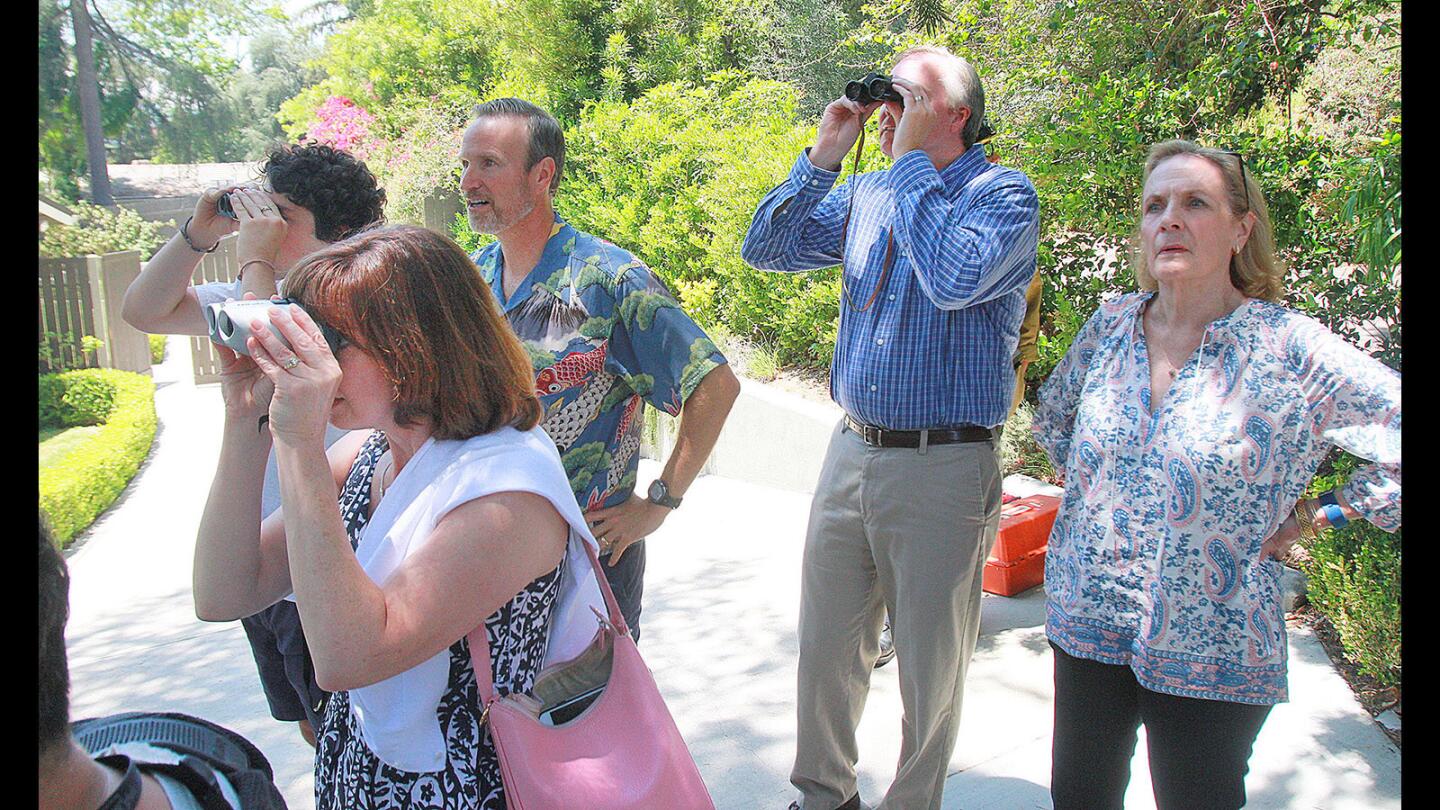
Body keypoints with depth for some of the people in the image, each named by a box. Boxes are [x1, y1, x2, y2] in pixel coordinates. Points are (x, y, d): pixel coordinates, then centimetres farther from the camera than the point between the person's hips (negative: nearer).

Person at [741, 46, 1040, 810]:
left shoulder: (1003, 194, -8)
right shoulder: (865, 192, 9)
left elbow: (955, 279, -27)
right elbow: (766, 248, 7)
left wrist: (912, 160, -17)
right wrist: (821, 156, -2)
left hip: (944, 467, -5)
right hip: (851, 451, 6)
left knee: (930, 667, 9)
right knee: (825, 644, 16)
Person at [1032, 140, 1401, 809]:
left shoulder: (1290, 350, -14)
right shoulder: (1110, 326, 0)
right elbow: (1054, 417, 19)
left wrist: (1312, 517, -8)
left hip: (1213, 652, -4)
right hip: (1087, 623, 4)